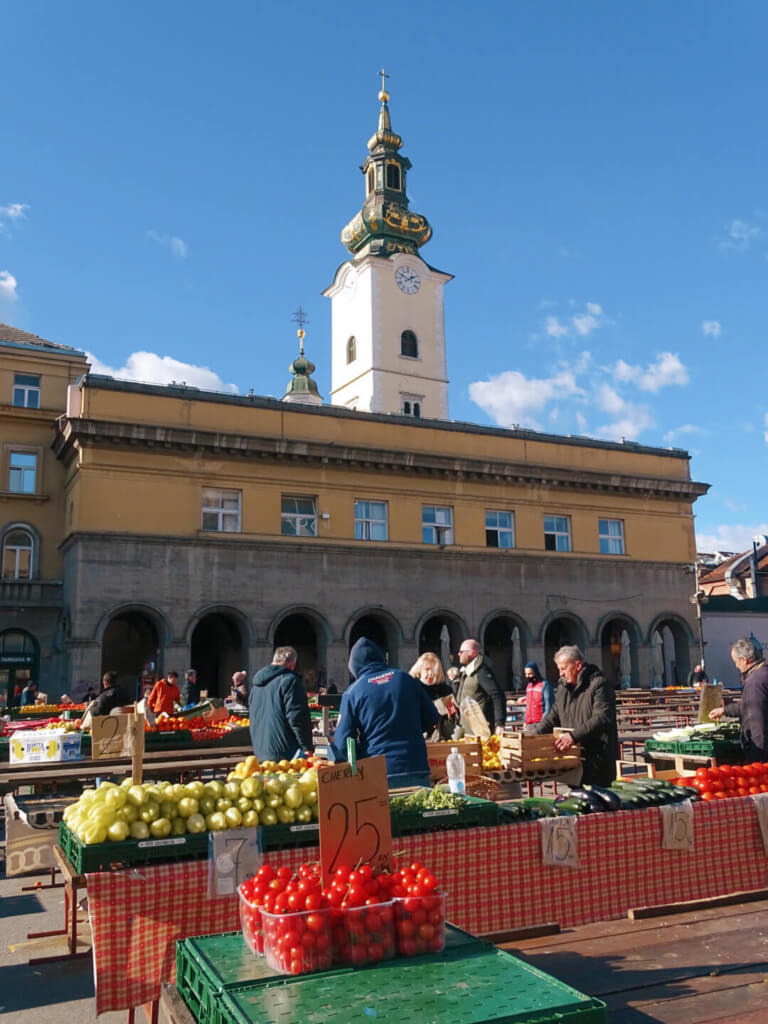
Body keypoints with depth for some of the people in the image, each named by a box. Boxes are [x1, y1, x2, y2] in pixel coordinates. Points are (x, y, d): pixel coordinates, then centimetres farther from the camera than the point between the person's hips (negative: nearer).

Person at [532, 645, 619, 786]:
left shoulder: (599, 684, -12)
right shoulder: (563, 687, 14)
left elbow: (601, 719, -23)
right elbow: (552, 717, 17)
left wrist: (574, 736, -31)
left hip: (597, 757, -7)